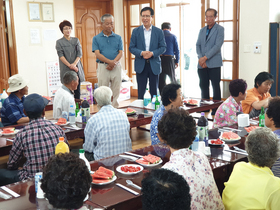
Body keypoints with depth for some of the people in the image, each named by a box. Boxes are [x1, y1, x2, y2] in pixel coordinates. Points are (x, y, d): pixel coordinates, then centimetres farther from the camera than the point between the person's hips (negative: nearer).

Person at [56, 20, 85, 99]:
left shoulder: (76, 40, 12)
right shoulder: (59, 42, 4)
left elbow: (79, 54, 4)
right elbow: (61, 56, -5)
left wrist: (74, 64, -12)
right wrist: (70, 65, -17)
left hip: (77, 68, 3)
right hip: (66, 69, -3)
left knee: (77, 90, 3)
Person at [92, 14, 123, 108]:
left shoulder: (118, 38, 10)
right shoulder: (96, 38, 5)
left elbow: (121, 53, 3)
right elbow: (97, 54, -4)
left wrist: (114, 62, -14)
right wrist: (109, 61, -18)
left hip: (116, 67, 2)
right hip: (103, 67, -2)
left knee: (116, 91, 5)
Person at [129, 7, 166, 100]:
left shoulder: (159, 32, 5)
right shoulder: (136, 31, 6)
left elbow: (163, 47, 2)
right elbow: (131, 47, 2)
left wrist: (152, 53, -15)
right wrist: (141, 53, -16)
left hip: (154, 65, 0)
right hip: (140, 65, 0)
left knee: (154, 91, 7)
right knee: (141, 91, 4)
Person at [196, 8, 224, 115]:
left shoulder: (219, 29, 0)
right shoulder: (202, 30, 17)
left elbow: (217, 45, -11)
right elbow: (198, 45, 11)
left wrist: (205, 57, -16)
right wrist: (200, 58, -7)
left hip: (214, 63, -5)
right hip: (202, 64, 5)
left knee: (216, 87, -3)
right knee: (203, 86, 8)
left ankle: (216, 110, 2)